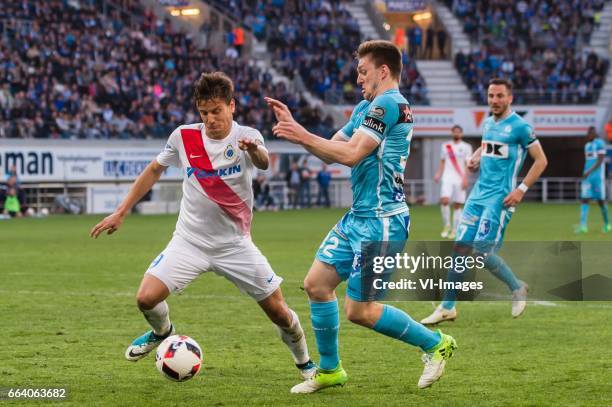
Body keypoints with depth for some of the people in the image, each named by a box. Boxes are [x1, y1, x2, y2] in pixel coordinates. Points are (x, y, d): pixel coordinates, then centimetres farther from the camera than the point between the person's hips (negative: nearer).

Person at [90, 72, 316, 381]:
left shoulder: (246, 137, -12)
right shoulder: (184, 137, -5)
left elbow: (263, 163, -36)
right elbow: (154, 171, 11)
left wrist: (255, 151, -61)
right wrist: (120, 213, 9)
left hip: (235, 245, -1)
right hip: (189, 241, 1)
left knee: (278, 311, -2)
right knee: (146, 298, -16)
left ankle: (304, 363, 28)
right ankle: (162, 332, 20)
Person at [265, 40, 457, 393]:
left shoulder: (387, 104, -15)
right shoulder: (367, 107, 15)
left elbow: (350, 154, -22)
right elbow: (331, 151, 16)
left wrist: (303, 136, -16)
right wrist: (295, 127, 6)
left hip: (381, 221, -10)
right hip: (358, 218, 10)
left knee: (359, 310, -6)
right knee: (317, 283, 7)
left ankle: (435, 344, 10)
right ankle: (330, 370, 18)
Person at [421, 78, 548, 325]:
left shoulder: (520, 127, -9)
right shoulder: (488, 123, 13)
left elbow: (541, 160, -7)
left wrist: (521, 189, -15)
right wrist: (476, 159, 10)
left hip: (500, 197, -7)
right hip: (479, 193, 7)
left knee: (482, 251, -12)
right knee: (460, 247, 0)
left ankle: (517, 288, 11)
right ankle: (447, 307, 7)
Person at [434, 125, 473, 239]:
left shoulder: (466, 147, 3)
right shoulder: (445, 146, 13)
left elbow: (467, 164, -1)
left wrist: (465, 179, -11)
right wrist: (438, 174, 3)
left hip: (459, 180, -2)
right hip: (447, 178, 2)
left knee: (457, 205, 0)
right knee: (444, 200, -17)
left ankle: (454, 230, 6)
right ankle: (447, 225, -1)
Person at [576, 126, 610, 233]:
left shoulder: (599, 143, -9)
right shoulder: (587, 145, 15)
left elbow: (600, 161, -16)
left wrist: (589, 172, -24)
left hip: (598, 176, -6)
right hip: (587, 177, 6)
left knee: (601, 200, 3)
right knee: (584, 199, -6)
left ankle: (607, 224, 20)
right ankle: (583, 225, -14)